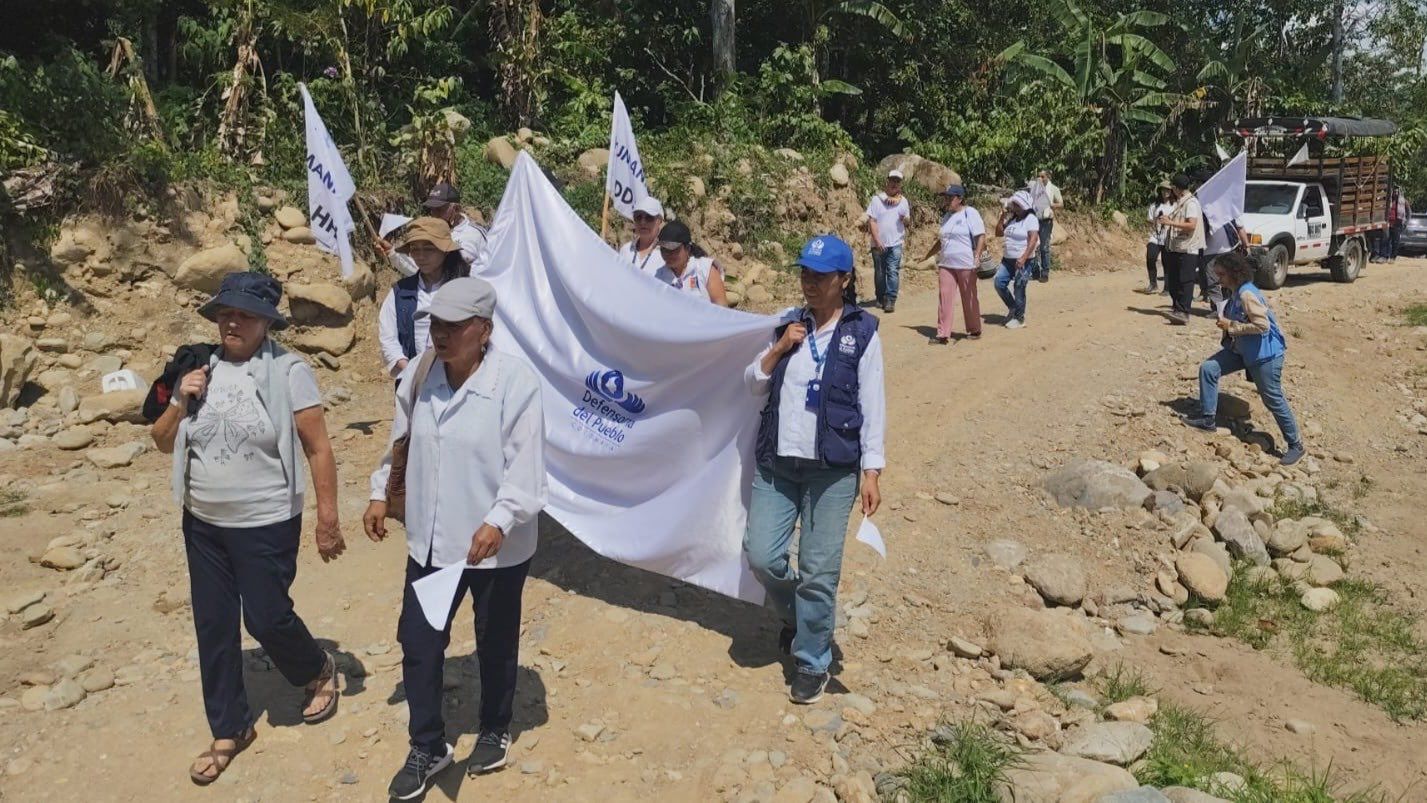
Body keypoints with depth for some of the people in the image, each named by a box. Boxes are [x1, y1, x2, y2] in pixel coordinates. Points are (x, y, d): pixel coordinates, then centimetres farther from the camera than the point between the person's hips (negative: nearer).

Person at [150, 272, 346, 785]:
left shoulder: (287, 372, -13)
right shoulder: (200, 370, 2)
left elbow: (318, 448, -12)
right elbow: (163, 442, 10)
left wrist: (328, 519, -13)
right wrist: (180, 402, -10)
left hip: (267, 525, -5)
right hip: (203, 524, 5)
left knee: (266, 618, 2)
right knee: (213, 627, 11)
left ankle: (319, 672, 35)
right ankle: (229, 730, 28)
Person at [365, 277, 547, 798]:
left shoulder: (515, 381, -20)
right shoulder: (418, 375, -2)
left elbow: (525, 465, -21)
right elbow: (401, 442, 13)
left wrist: (498, 521, -30)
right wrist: (380, 495, 13)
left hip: (497, 546, -5)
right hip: (429, 540, 5)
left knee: (496, 643, 16)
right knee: (418, 642, 10)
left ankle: (495, 730, 41)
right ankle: (427, 747, 30)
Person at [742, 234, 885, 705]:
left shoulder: (861, 332, -2)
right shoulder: (788, 324, 10)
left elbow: (872, 406, -4)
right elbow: (754, 385, 11)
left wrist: (871, 471, -9)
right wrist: (778, 348, -6)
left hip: (833, 468, -4)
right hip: (777, 461, 4)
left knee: (819, 570, 0)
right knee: (761, 555, 0)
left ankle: (812, 663, 17)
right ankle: (794, 615, 31)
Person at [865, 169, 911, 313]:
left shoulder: (903, 201, 8)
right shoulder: (877, 199, -2)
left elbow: (907, 220, 17)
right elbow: (872, 221, -6)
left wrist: (905, 219, -9)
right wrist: (877, 240, -14)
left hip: (895, 243, 1)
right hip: (879, 243, -1)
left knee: (893, 272, -9)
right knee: (879, 273, 9)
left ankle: (890, 301, -11)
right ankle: (880, 299, 22)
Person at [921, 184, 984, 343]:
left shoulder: (970, 213, -6)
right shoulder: (946, 216, 15)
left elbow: (981, 236, -12)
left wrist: (977, 256, -25)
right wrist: (926, 256, 27)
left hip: (966, 265, -6)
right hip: (946, 264, 6)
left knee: (969, 298, 6)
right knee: (944, 298, -1)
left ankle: (974, 330, 21)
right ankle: (943, 334, 0)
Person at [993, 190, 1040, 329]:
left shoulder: (1030, 219, -10)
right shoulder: (1011, 218, 11)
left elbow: (1033, 240, -20)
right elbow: (998, 233, 16)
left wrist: (1023, 258, -31)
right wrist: (1002, 217, 1)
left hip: (1024, 261, -7)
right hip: (1008, 259, 7)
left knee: (1019, 289, -2)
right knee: (999, 283, -2)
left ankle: (1019, 318, 11)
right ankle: (1013, 307, 19)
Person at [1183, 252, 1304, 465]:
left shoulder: (1247, 295, -25)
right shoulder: (1235, 292, 5)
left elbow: (1262, 325, -29)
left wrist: (1231, 326, -23)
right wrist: (1227, 324, 4)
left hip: (1265, 354, -10)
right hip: (1243, 349, 10)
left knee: (1273, 400, -1)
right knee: (1208, 368, 3)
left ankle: (1295, 445, 13)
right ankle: (1207, 419, 13)